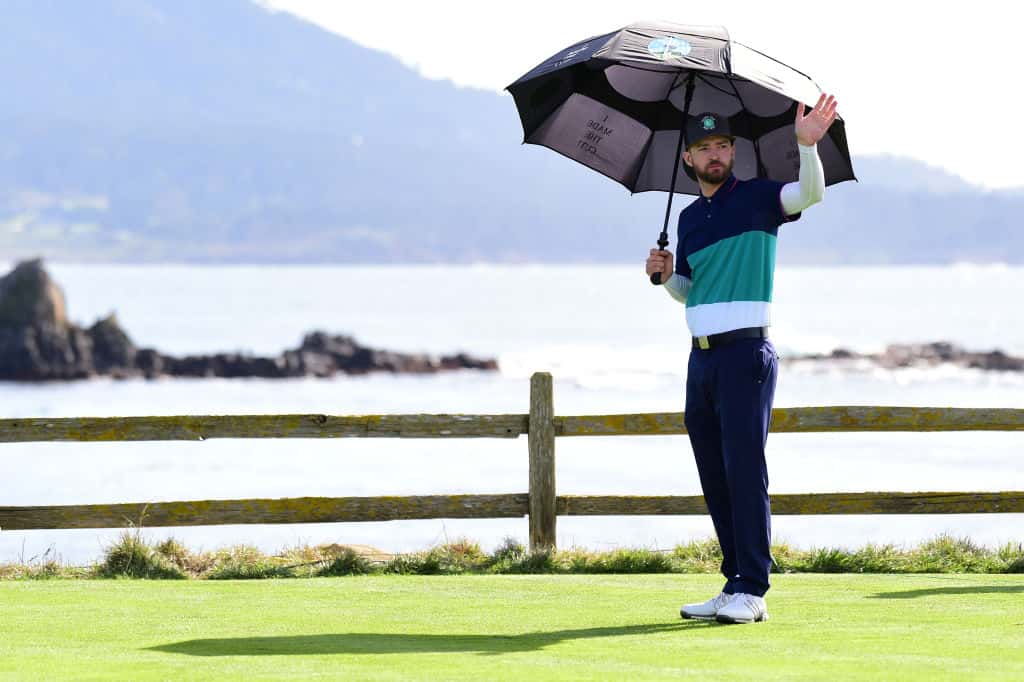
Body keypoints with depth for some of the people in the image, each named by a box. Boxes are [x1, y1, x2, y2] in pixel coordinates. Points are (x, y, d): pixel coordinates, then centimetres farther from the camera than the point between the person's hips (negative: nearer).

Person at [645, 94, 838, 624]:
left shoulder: (756, 198, -1)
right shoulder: (689, 218, 17)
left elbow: (811, 193, -20)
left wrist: (807, 144, -37)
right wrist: (665, 275, 4)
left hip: (745, 352, -7)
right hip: (701, 357, 7)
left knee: (744, 467, -11)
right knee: (714, 476, 7)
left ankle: (752, 590, -11)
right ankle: (734, 584, 12)